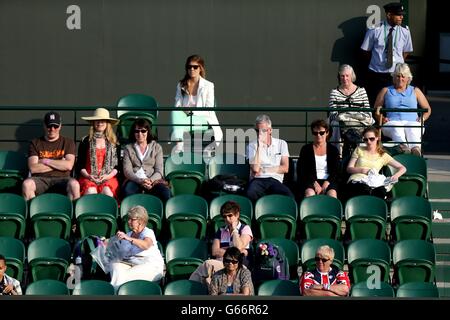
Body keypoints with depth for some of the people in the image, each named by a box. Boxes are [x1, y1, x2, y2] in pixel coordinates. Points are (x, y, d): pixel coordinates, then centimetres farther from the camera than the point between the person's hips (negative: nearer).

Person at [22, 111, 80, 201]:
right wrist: (59, 164, -1)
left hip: (61, 179, 0)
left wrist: (45, 161, 0)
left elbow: (69, 165, -1)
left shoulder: (68, 142, 15)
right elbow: (33, 168, 0)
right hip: (40, 179, 0)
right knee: (26, 184, -34)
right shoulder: (35, 143, 14)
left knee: (74, 184, -35)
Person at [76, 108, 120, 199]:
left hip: (108, 178, 0)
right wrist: (88, 176, -7)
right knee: (91, 192, -33)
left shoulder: (113, 142, 15)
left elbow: (117, 165, 13)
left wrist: (109, 175, -6)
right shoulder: (86, 142, 13)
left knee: (107, 192, -33)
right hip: (89, 178, 0)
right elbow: (80, 165, 11)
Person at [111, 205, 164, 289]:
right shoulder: (128, 235, 24)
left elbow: (146, 245, -23)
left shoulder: (148, 232, 2)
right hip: (129, 264, 6)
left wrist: (129, 239, -34)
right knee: (115, 266, -28)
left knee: (125, 275, -34)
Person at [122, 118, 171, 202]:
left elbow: (159, 171, 8)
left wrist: (150, 180, -16)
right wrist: (140, 181, -18)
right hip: (134, 180, 0)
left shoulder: (157, 147, 15)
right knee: (127, 191, -38)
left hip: (153, 180, 0)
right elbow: (127, 171, 3)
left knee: (166, 192, -34)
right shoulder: (128, 148, 15)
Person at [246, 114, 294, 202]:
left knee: (289, 196, -35)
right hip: (257, 180, -1)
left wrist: (264, 170, 0)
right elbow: (255, 169, -5)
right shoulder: (252, 146, 12)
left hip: (275, 180, 1)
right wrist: (260, 145, -5)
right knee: (250, 194, -39)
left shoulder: (281, 144, 17)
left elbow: (285, 168, 7)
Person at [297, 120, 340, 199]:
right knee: (310, 193, -35)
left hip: (327, 181, 0)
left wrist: (326, 183, -12)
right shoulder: (306, 149, 12)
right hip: (310, 181, 0)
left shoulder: (333, 150, 14)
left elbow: (336, 171, 7)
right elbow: (301, 171, 4)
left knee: (332, 194, -34)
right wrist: (315, 183, -12)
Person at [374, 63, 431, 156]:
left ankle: (416, 149, -69)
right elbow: (376, 109, 23)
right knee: (396, 128, -40)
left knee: (412, 130, -38)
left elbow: (427, 109, 27)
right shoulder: (386, 91, 26)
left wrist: (422, 118, 5)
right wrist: (381, 118, 1)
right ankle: (403, 147, -70)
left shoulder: (415, 91, 27)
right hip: (392, 123, -1)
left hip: (412, 122, 1)